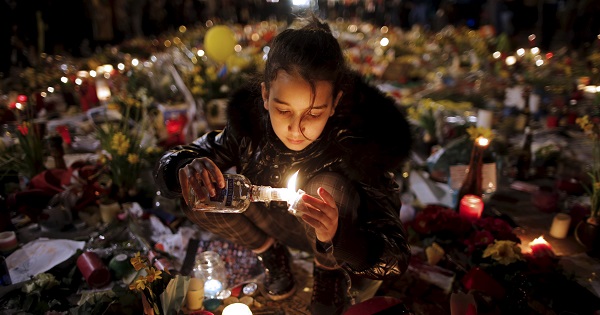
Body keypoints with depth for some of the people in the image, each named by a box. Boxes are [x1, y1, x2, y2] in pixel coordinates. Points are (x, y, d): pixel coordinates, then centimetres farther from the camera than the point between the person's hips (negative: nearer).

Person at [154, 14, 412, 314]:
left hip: (343, 239, -1)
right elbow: (168, 163, -16)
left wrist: (337, 238, -52)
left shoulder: (356, 140, -31)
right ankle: (269, 249, 8)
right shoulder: (250, 118, -25)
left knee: (330, 186, -33)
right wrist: (186, 171, -41)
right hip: (271, 220, 2)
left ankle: (331, 269, -2)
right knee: (197, 198, -19)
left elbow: (397, 256, -31)